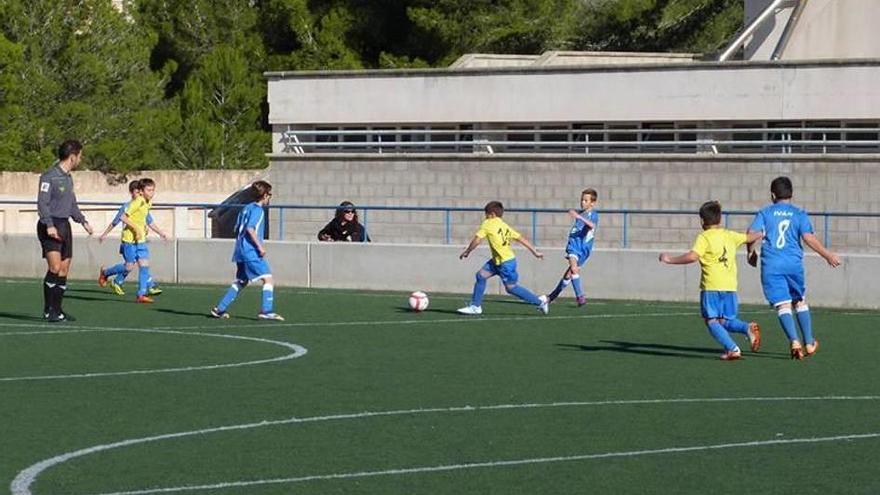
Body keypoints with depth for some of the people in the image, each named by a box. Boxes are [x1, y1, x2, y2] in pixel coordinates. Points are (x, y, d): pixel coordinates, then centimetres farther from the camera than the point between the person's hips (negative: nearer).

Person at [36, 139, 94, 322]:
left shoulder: (68, 177, 17)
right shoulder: (49, 176, -11)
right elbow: (42, 203, -16)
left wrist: (83, 221, 27)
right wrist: (49, 225, -25)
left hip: (64, 225, 9)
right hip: (51, 227, -9)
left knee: (64, 270, 6)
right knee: (55, 267, -18)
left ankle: (57, 310, 11)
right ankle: (48, 310, -15)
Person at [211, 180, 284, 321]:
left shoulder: (246, 208, 18)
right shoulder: (257, 209, -9)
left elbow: (236, 229, 21)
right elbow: (250, 228, -22)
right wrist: (260, 246, -18)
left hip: (240, 251, 10)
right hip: (251, 252, -10)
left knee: (241, 282, 17)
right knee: (268, 278, -9)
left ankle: (220, 309, 16)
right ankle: (266, 311, -18)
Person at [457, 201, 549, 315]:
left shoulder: (488, 224, -12)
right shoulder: (504, 226, 8)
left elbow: (477, 240, -15)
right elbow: (521, 238, 6)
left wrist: (466, 252, 0)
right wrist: (535, 251, 11)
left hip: (506, 263, -9)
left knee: (511, 287, 3)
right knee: (481, 275, 10)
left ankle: (540, 301, 10)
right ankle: (475, 306, 15)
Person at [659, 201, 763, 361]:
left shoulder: (705, 237, -5)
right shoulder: (730, 236, 14)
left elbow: (692, 256, -18)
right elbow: (749, 237, 31)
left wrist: (670, 260, -9)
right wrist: (762, 234, 53)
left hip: (711, 287, -6)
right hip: (730, 286, 6)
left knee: (712, 320, 2)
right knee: (726, 321, 14)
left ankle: (732, 348, -13)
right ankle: (748, 328, -13)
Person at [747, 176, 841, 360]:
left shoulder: (765, 212, 6)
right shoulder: (799, 214, 6)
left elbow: (752, 233, -4)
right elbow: (808, 238, -7)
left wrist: (751, 252, 13)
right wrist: (827, 255, -1)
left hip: (771, 265, -1)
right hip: (794, 263, 1)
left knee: (783, 305, -3)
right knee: (800, 302, 18)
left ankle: (794, 341, -21)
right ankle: (809, 343, 21)